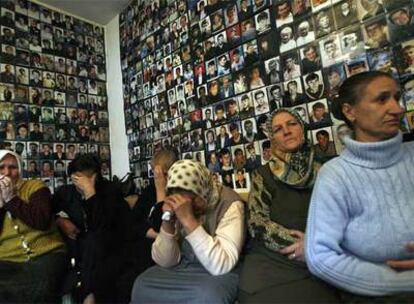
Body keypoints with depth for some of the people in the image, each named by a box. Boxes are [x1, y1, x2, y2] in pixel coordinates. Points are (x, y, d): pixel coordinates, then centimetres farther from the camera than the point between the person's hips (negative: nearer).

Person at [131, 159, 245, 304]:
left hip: (219, 274, -3)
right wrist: (167, 222, -23)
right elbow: (165, 262, -7)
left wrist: (189, 220, -36)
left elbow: (221, 266, -30)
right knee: (141, 285, -17)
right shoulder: (177, 206, -6)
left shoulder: (229, 204, -21)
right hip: (182, 267, 4)